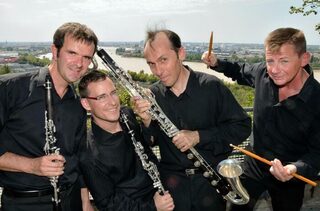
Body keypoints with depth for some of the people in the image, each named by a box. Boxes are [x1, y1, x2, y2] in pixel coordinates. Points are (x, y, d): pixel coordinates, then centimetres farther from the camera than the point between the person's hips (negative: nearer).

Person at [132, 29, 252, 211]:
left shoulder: (211, 87, -8)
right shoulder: (153, 95, -1)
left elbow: (242, 127, -7)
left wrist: (198, 136, -17)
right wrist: (146, 121, -20)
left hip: (212, 181, -1)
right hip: (172, 180, 1)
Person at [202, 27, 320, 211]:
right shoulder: (263, 72, -16)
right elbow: (241, 72, 8)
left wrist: (295, 168, -39)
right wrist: (216, 63, -8)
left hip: (289, 180, -2)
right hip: (254, 166, 3)